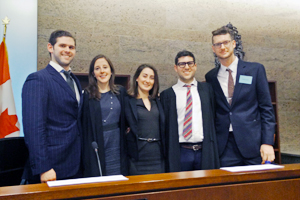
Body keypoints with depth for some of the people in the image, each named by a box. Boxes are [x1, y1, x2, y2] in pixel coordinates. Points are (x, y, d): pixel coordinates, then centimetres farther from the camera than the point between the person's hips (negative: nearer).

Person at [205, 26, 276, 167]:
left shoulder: (255, 69, 4)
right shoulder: (210, 77, 10)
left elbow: (266, 108, 1)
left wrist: (267, 142, -7)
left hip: (252, 144, -1)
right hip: (224, 148, 1)